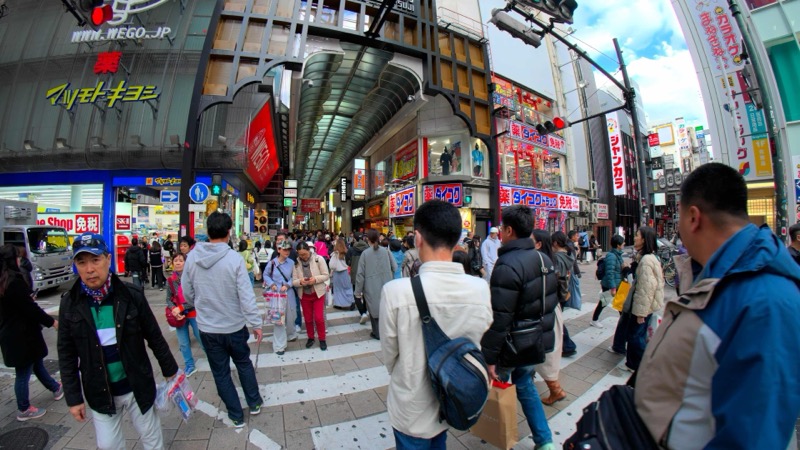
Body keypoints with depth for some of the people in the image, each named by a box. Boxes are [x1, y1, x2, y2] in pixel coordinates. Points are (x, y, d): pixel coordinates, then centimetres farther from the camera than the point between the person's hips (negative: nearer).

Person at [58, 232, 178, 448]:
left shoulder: (132, 295, -13)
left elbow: (154, 336, -4)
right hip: (99, 392, 2)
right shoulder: (70, 303, -7)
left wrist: (170, 370, 4)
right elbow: (67, 354, 1)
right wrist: (73, 397, 0)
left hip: (137, 386, -1)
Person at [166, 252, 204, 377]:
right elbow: (169, 299, 3)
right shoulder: (170, 280, -3)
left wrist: (180, 308, -19)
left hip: (193, 314, -4)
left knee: (202, 339, 8)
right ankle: (190, 366, 33)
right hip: (180, 316, 4)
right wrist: (175, 311, -13)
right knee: (183, 343, 14)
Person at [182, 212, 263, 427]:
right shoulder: (234, 258, -21)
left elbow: (187, 293, 2)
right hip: (234, 326, -2)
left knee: (221, 372, 17)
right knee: (244, 363, 22)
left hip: (207, 328, 2)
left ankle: (236, 415, 32)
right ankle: (254, 403, 38)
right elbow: (246, 296, -19)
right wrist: (256, 323, -9)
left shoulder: (192, 257, -10)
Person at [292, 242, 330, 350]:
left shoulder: (318, 259, -13)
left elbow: (326, 275, -9)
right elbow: (294, 281, -5)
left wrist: (315, 279, -26)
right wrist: (300, 281, -27)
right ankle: (310, 338, 36)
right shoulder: (296, 263, -7)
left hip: (318, 293, -2)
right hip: (304, 294, 2)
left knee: (319, 318, -2)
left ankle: (322, 339, 20)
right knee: (308, 318, 14)